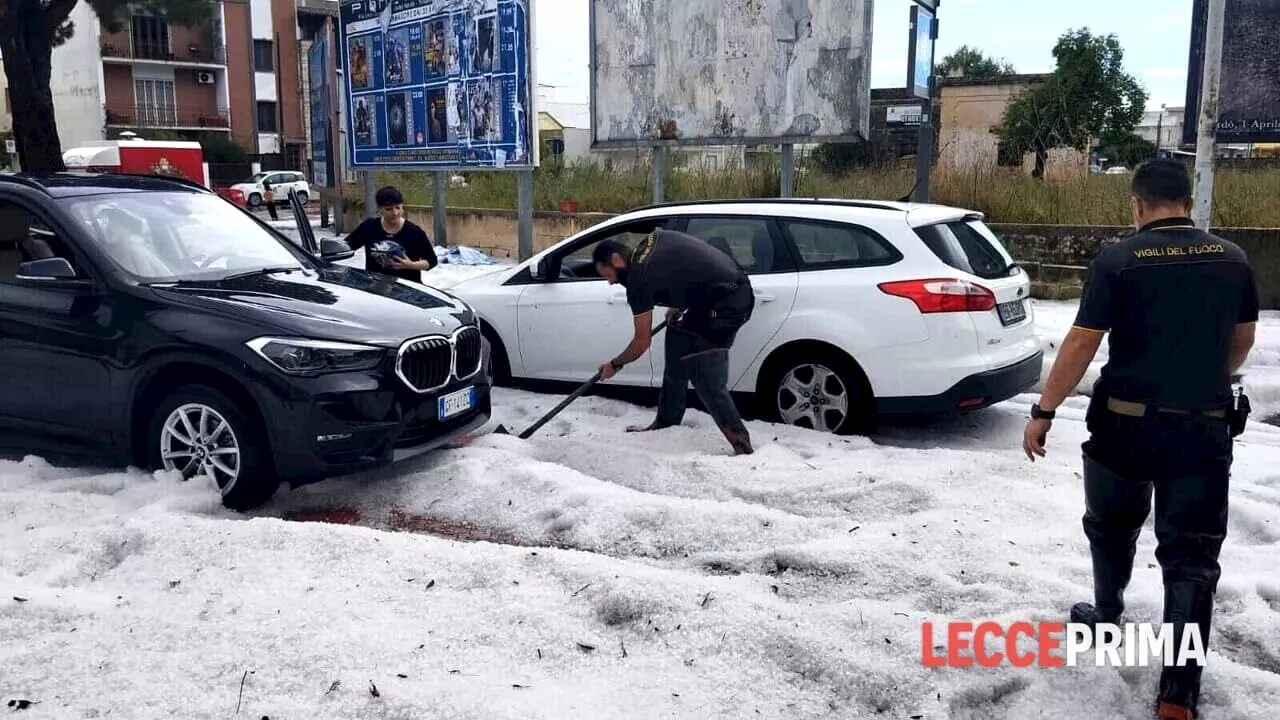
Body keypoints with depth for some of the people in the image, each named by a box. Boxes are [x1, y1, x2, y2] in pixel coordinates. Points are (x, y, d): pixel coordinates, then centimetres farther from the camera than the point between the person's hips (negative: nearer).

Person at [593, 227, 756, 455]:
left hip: (727, 303, -10)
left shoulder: (639, 281, -12)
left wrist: (614, 365, 13)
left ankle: (742, 447, -7)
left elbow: (642, 342, -4)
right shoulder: (655, 237, 10)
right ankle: (666, 423, 28)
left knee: (708, 382, -10)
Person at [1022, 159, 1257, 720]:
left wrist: (1043, 412, -6)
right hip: (1206, 427, 3)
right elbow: (1242, 340, 15)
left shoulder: (1117, 260, -11)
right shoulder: (1232, 259, 3)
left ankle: (1106, 617, 43)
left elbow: (1081, 344, -14)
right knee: (1192, 557, 5)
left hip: (1128, 423, -2)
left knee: (1112, 528, 23)